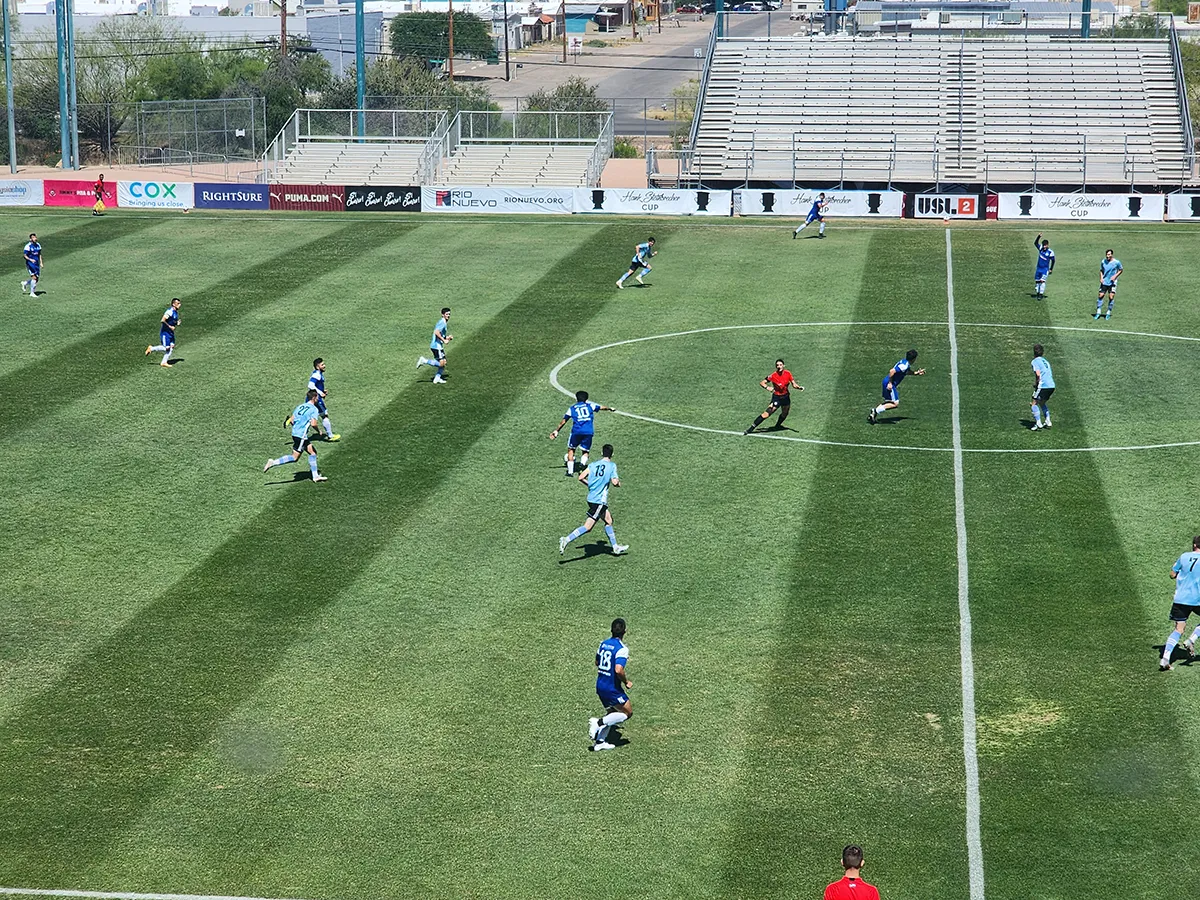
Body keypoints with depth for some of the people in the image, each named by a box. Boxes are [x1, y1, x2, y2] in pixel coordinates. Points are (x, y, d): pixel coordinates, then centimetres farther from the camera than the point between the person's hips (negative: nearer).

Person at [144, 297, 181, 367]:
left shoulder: (176, 312, 10)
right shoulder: (170, 311, -20)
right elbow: (163, 320, -26)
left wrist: (177, 324, 3)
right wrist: (170, 327, -23)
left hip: (171, 332, 9)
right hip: (165, 332, -9)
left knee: (172, 346, 2)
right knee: (166, 348, -10)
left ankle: (164, 362, 8)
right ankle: (151, 348, 10)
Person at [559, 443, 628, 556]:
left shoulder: (593, 465, 7)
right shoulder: (612, 465, -6)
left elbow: (581, 477, 1)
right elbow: (614, 482, -13)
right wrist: (619, 483, 9)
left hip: (591, 497, 7)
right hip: (600, 500, -7)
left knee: (608, 520, 21)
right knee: (588, 526, -8)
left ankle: (615, 547, 29)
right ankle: (567, 539, -19)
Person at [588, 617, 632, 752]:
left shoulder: (603, 644, 5)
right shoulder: (622, 649, -19)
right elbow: (618, 670, -30)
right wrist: (626, 682, -12)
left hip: (600, 685, 8)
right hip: (612, 688, -8)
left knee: (612, 712, 22)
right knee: (628, 713, 6)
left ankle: (599, 741, 17)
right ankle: (598, 723, -9)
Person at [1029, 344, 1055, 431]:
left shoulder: (1035, 362, -2)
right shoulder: (1045, 361, 23)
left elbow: (1038, 374, -16)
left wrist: (1036, 384, -1)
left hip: (1043, 386, -8)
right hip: (1051, 385, 8)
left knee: (1034, 404, -1)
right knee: (1042, 403, 25)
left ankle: (1038, 423, -11)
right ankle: (1048, 421, 17)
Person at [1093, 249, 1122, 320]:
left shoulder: (1116, 262, -7)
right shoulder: (1103, 262, 2)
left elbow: (1121, 270, 5)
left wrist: (1115, 276, -10)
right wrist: (1101, 278, -2)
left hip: (1112, 283, -2)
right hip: (1104, 282, 2)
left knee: (1111, 297, -6)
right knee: (1100, 296, -2)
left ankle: (1108, 313, 9)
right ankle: (1098, 312, 8)